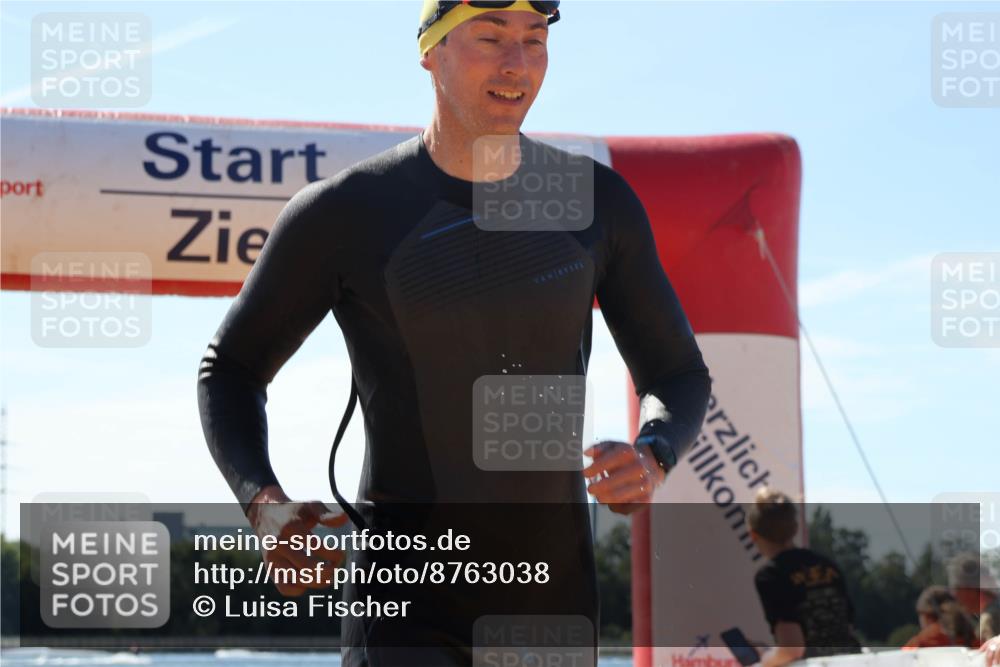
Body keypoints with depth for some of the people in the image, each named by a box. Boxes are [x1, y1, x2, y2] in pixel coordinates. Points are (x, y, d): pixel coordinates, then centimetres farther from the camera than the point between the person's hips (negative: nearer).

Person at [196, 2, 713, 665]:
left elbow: (679, 376, 11)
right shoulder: (345, 213, -8)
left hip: (556, 608, 4)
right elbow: (231, 369, 5)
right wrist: (264, 505, -14)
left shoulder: (596, 201, 1)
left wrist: (650, 458, -13)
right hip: (407, 607, -4)